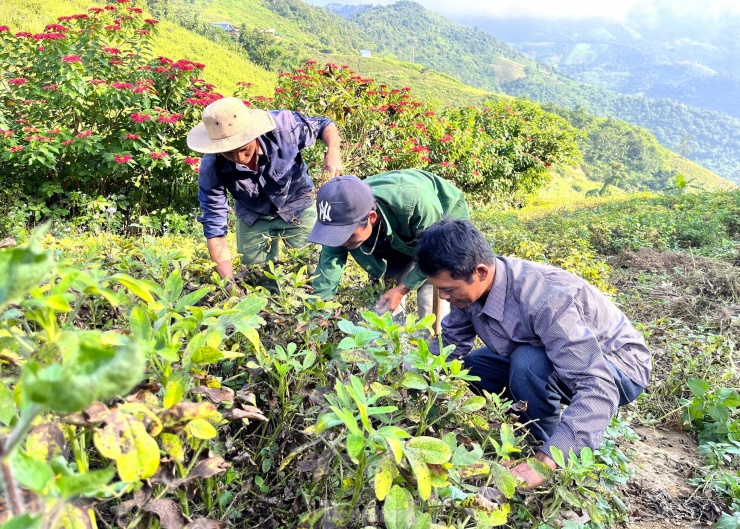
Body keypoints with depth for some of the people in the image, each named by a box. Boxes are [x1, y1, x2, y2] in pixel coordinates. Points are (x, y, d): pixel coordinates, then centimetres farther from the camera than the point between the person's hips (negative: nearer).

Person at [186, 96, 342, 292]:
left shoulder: (283, 125, -33)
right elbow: (214, 228, -23)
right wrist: (229, 283, -31)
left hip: (297, 205, 0)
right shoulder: (212, 170, -30)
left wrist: (333, 152, -35)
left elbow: (325, 125, -13)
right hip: (252, 216, 1)